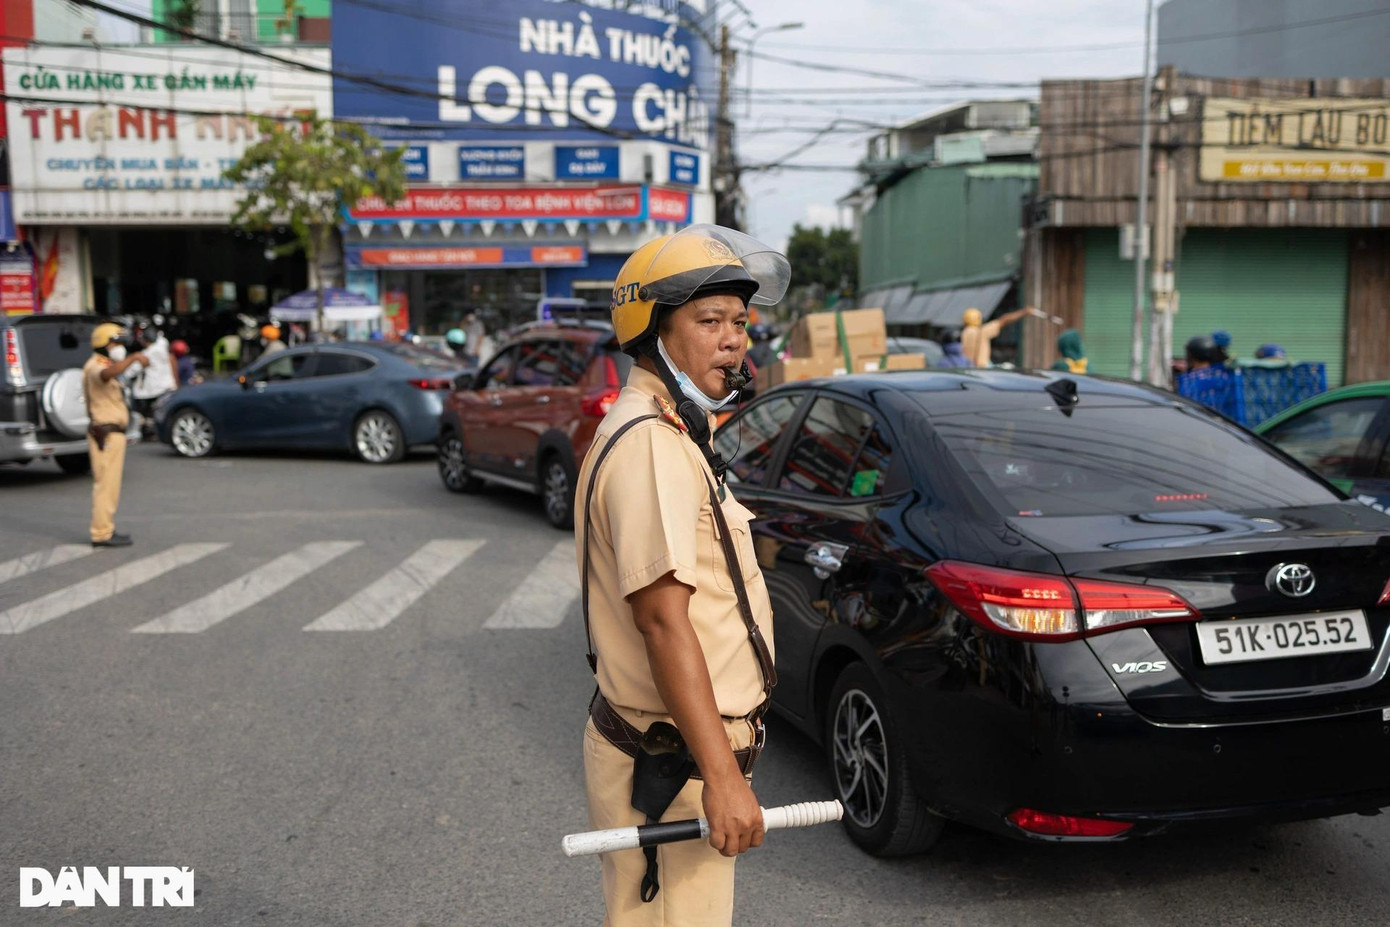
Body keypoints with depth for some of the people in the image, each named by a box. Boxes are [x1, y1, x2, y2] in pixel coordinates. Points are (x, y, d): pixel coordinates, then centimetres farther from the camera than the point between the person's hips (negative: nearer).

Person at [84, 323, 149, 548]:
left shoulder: (103, 366, 21)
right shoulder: (95, 366, -13)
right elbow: (108, 374, -40)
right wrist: (134, 358, -40)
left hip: (112, 433, 11)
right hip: (107, 434, -11)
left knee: (106, 484, 14)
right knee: (107, 484, -10)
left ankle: (105, 530, 20)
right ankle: (102, 534, -9)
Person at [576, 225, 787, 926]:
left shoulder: (669, 435, 15)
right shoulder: (651, 446, -19)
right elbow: (663, 619, -25)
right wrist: (722, 776, -26)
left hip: (674, 750, 11)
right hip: (669, 765, -11)